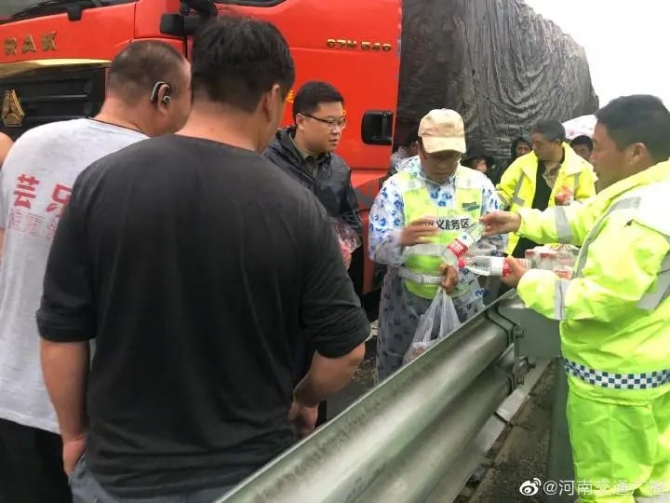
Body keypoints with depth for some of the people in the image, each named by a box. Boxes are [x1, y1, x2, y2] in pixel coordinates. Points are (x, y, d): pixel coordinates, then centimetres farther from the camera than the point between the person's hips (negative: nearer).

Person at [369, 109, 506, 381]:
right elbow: (376, 247, -17)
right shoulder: (397, 187, -9)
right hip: (407, 300, -2)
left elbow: (496, 239, -2)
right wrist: (402, 239, -40)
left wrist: (461, 265, -19)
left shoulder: (479, 185, -1)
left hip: (463, 299, 2)